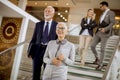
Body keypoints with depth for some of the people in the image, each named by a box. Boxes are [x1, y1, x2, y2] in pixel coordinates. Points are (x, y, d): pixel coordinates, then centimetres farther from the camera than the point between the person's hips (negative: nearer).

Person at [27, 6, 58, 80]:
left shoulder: (57, 25, 1)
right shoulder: (38, 24, 8)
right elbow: (34, 38, 7)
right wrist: (30, 51, 1)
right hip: (38, 49, 2)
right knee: (35, 72, 10)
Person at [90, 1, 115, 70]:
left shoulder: (111, 13, -2)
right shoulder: (103, 14, 22)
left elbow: (112, 23, -15)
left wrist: (105, 29, -28)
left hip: (105, 33, -7)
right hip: (98, 33, 7)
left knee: (102, 49, -4)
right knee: (92, 46, 0)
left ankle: (100, 64, 7)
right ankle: (97, 58, 20)